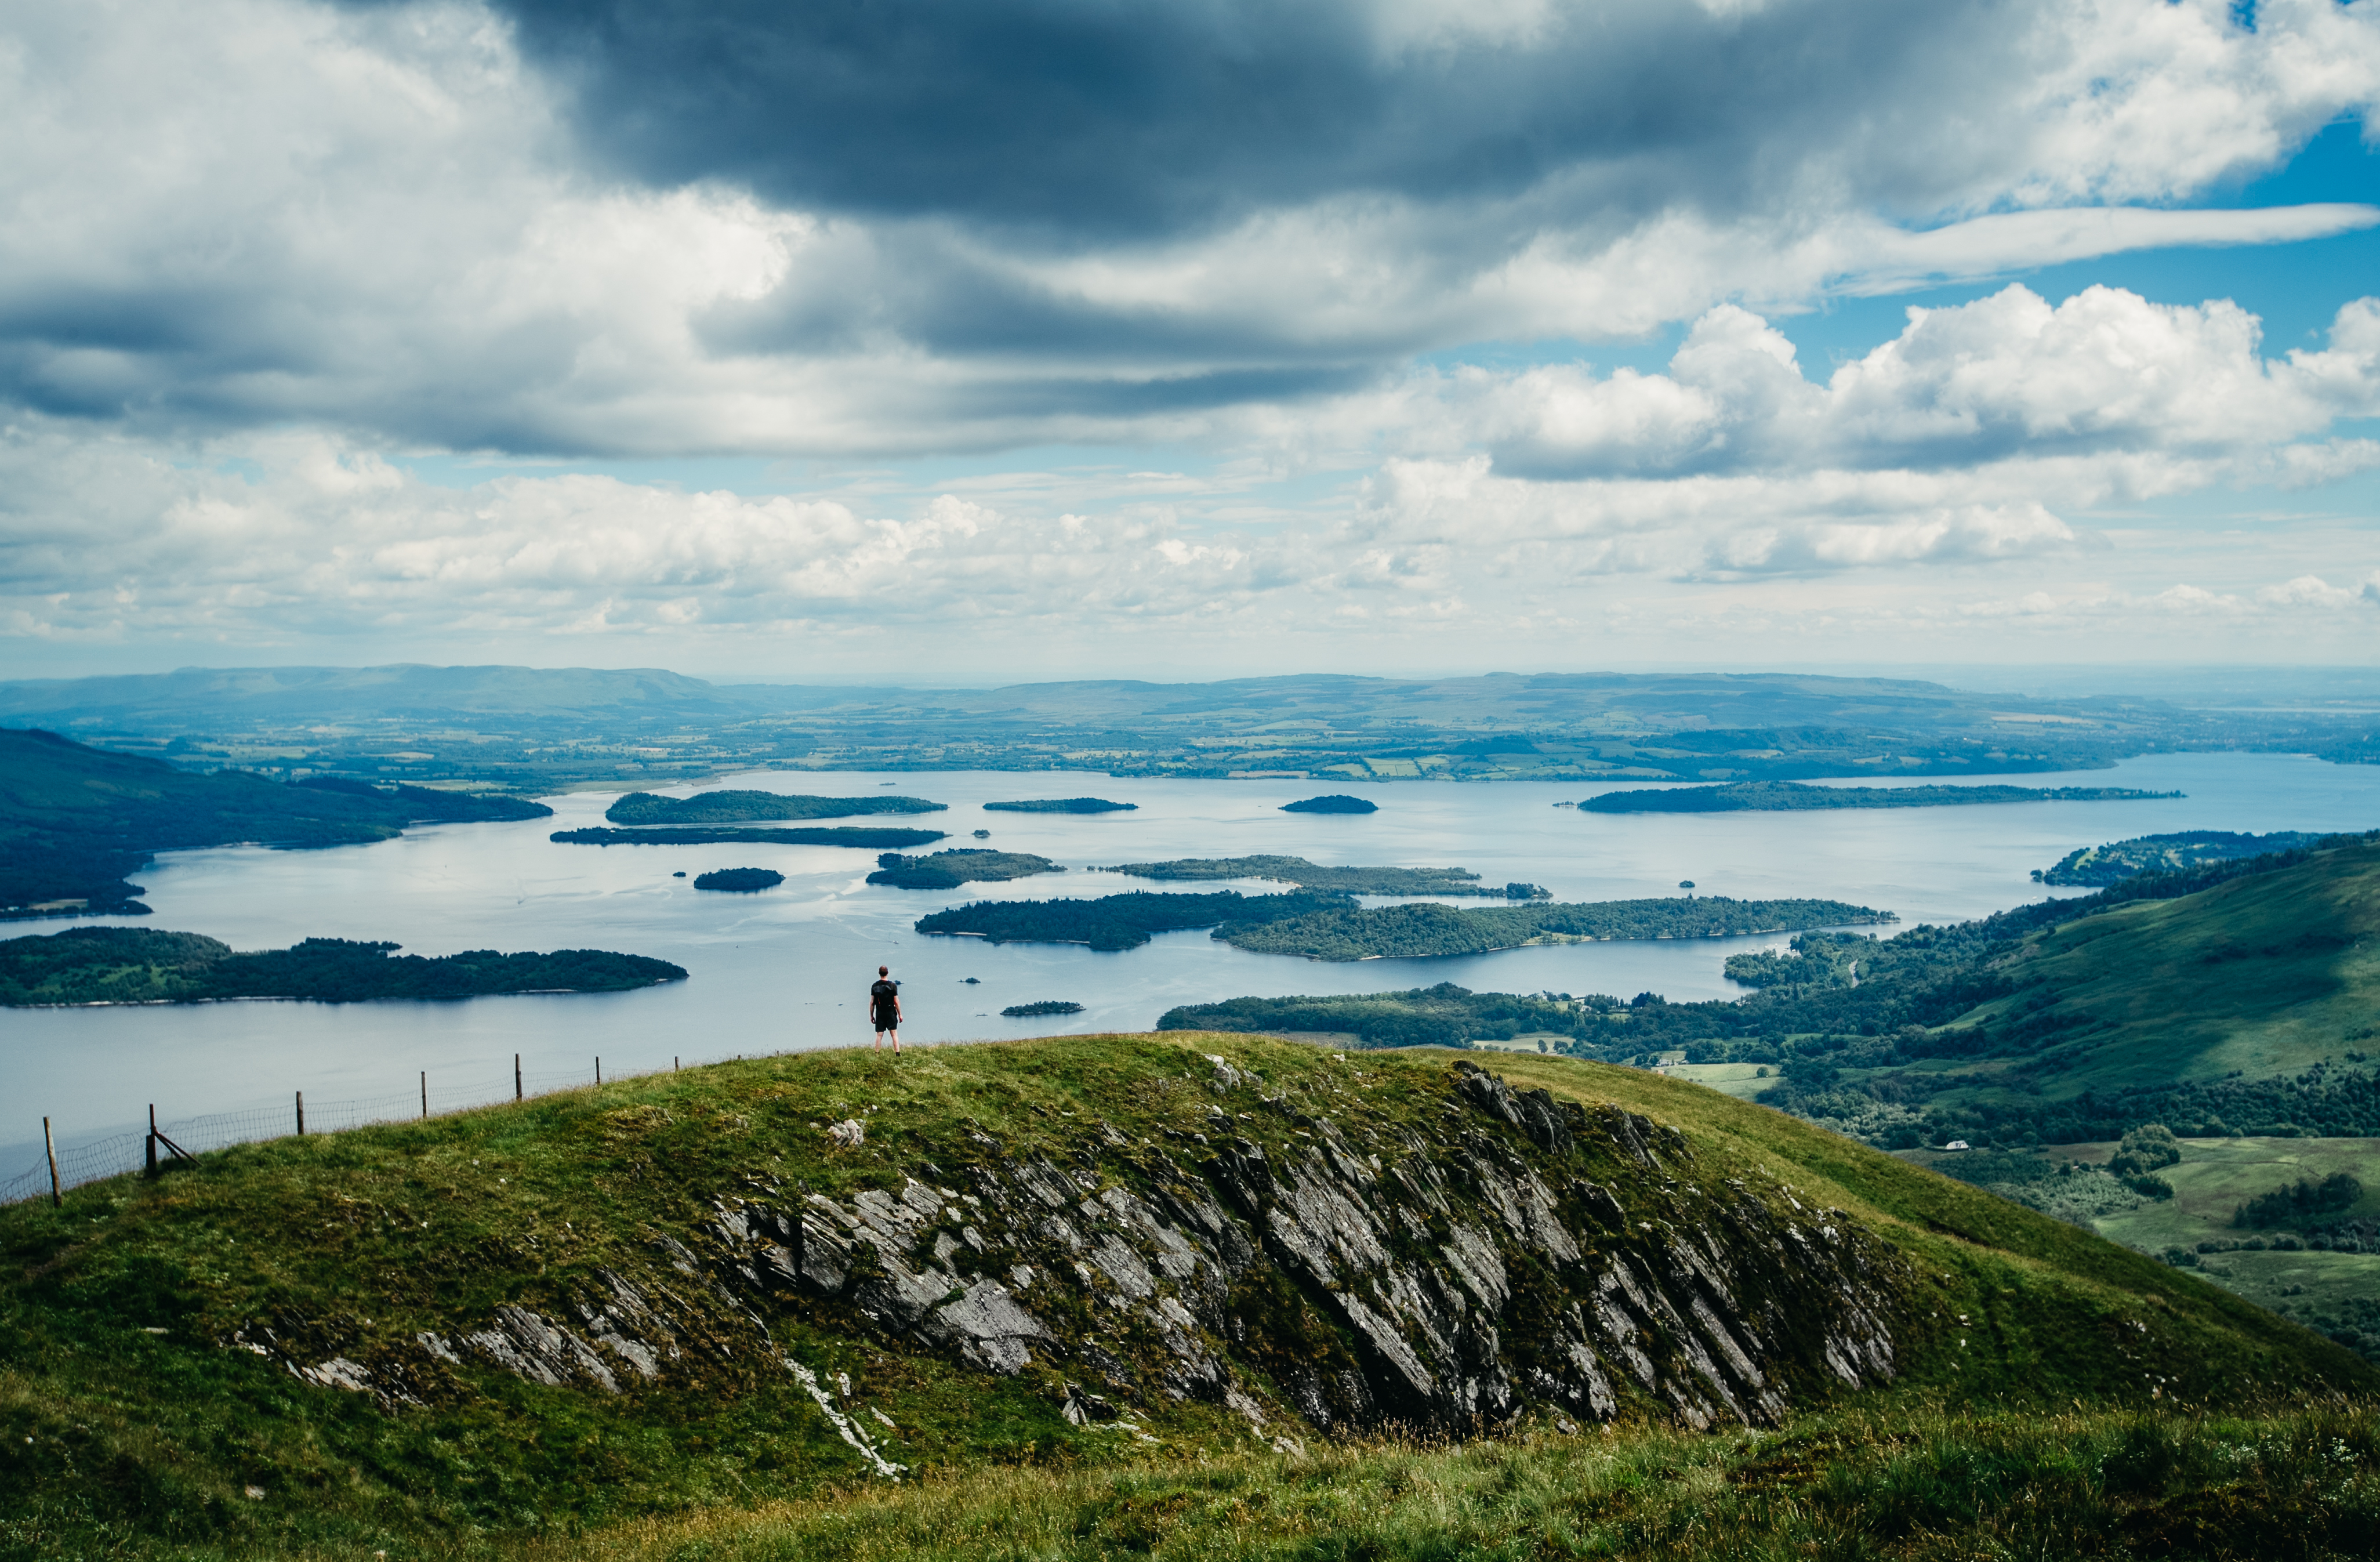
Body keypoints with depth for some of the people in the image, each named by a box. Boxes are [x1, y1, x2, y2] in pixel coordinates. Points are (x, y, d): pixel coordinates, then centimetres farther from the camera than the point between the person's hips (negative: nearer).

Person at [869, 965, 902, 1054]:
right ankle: (898, 1054, -3)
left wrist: (871, 1015, 11)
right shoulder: (893, 985, -8)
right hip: (891, 1013, -2)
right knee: (894, 1034, 1)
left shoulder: (874, 986, -1)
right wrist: (900, 1014, 1)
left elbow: (872, 1002, 2)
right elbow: (896, 1002, -8)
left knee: (879, 1035, 5)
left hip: (879, 1013, 2)